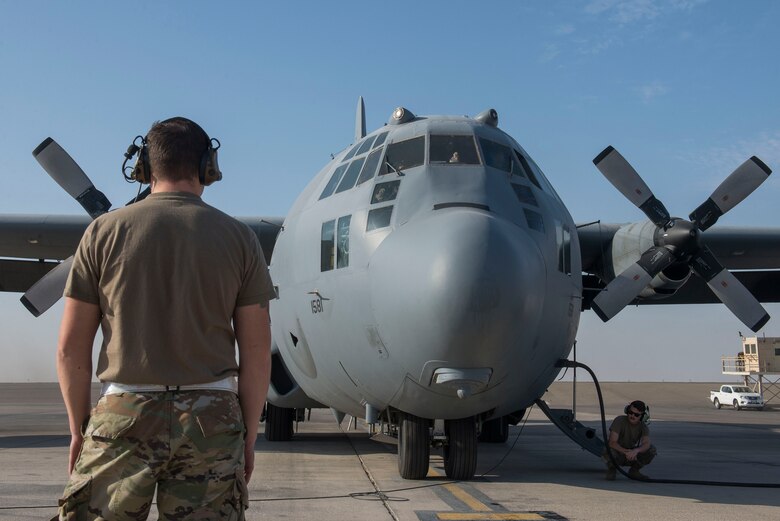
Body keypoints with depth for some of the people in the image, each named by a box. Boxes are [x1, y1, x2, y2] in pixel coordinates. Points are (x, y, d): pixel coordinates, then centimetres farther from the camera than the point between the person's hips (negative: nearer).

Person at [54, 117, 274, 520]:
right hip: (211, 419, 1)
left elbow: (71, 347, 1)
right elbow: (256, 353, 1)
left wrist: (78, 427, 11)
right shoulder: (238, 238, 3)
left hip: (124, 414, -1)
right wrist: (249, 433, 11)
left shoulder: (105, 232, 1)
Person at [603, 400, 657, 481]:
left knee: (652, 450, -18)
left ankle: (633, 471, 2)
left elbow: (646, 444, -27)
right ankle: (612, 469, -4)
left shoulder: (643, 426, -9)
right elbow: (612, 442, -28)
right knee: (609, 450, -39)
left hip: (631, 456, 4)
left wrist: (636, 450, -48)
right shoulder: (619, 420, -20)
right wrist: (626, 452, -43)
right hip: (617, 453, -4)